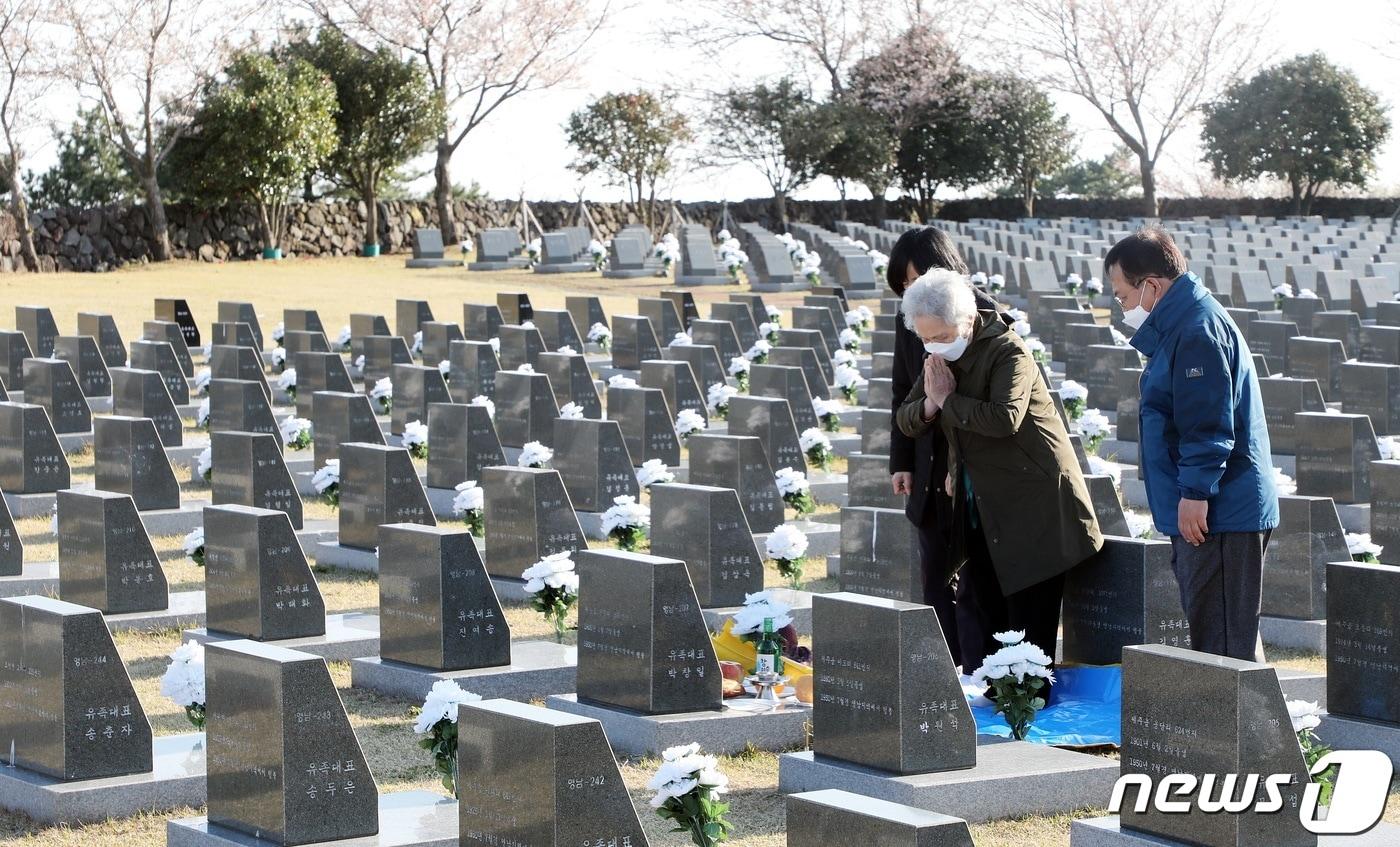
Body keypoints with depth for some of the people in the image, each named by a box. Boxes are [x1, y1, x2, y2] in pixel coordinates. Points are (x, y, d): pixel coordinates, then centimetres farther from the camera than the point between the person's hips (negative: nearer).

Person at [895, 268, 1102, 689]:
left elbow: (1004, 418, -31)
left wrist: (947, 400, -19)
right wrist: (929, 405, -9)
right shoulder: (943, 358, 9)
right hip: (977, 509, 8)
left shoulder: (1008, 351, -16)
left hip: (1030, 509, -8)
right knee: (977, 614, 10)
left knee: (1029, 620, -6)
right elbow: (905, 421, 14)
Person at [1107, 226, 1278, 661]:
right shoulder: (1176, 326, 18)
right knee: (1217, 633, 14)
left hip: (1219, 514, -11)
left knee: (1223, 643, -10)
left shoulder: (1198, 330, -16)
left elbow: (1209, 423, -22)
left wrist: (1195, 492, -22)